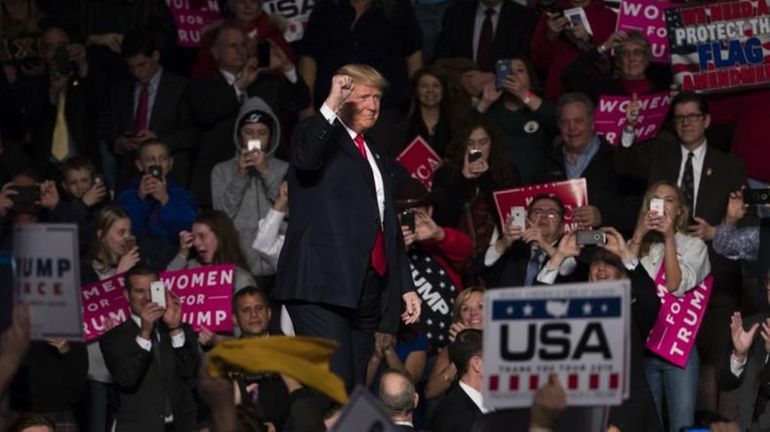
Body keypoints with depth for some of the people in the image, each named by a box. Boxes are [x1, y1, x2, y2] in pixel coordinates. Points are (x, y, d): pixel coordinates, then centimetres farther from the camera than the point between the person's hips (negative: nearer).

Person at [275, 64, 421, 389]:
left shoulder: (378, 160, 28)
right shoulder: (321, 138, 4)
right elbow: (305, 158, -22)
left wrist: (406, 287, 24)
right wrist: (331, 106, -29)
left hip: (367, 289, 8)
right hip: (323, 286, -8)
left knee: (356, 386, 1)